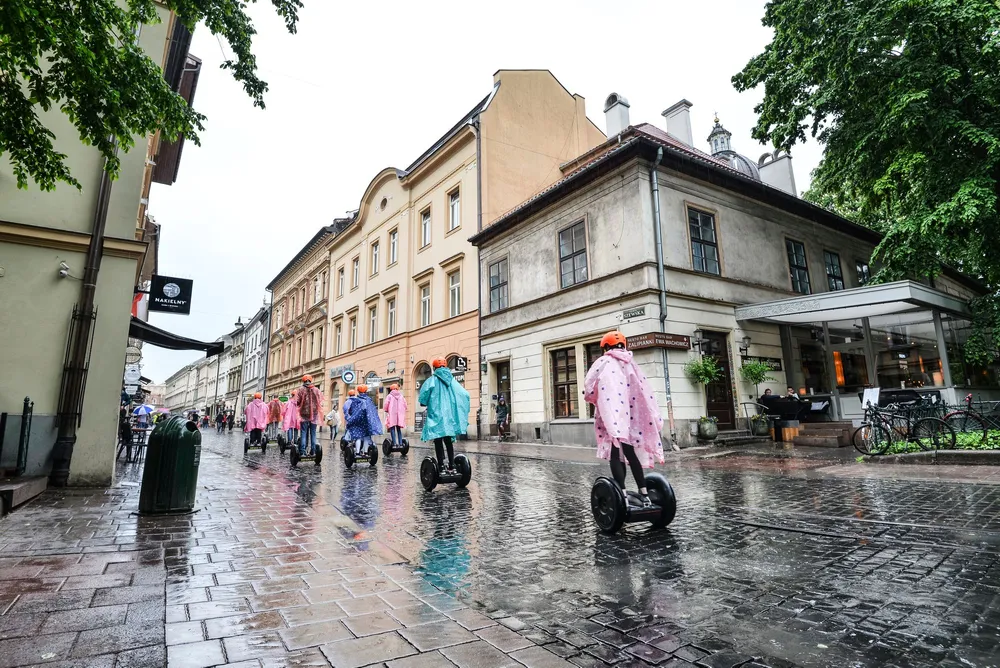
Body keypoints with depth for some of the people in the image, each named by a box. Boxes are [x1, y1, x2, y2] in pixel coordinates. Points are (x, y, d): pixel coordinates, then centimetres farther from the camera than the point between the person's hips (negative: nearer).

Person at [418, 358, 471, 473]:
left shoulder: (433, 379, -3)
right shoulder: (452, 380, 9)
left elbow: (425, 390, -22)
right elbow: (465, 395, 1)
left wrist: (423, 402, -2)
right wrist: (463, 411, 12)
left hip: (437, 415, -4)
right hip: (451, 416, 4)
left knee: (438, 441, 1)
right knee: (448, 441, 14)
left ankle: (441, 466, -4)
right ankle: (451, 466, 12)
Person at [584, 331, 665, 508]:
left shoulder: (604, 362, 1)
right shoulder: (631, 363, 14)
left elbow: (589, 388, -5)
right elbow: (643, 391, 10)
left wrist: (593, 399, 14)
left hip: (612, 414, -5)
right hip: (630, 414, 5)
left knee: (616, 455, -3)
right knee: (631, 454, 14)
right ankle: (644, 495, 15)